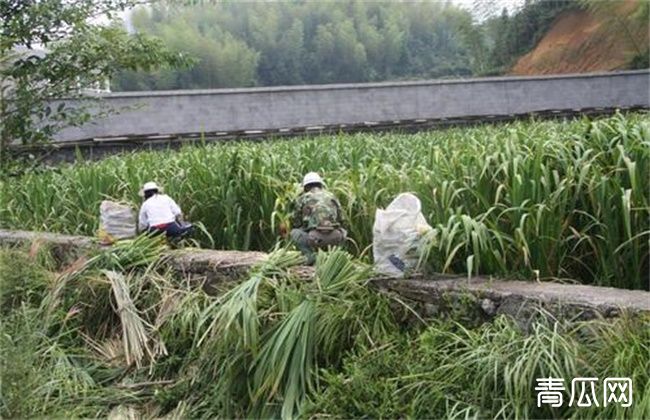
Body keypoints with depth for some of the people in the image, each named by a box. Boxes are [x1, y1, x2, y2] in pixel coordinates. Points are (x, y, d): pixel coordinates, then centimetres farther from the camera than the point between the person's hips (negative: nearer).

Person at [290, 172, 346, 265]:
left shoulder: (302, 199, 14)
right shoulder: (331, 196, 22)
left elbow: (296, 224, 19)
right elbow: (340, 220, 26)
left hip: (315, 238, -3)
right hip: (334, 238, 3)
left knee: (294, 233, 24)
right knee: (343, 232, 36)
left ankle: (310, 255, 3)